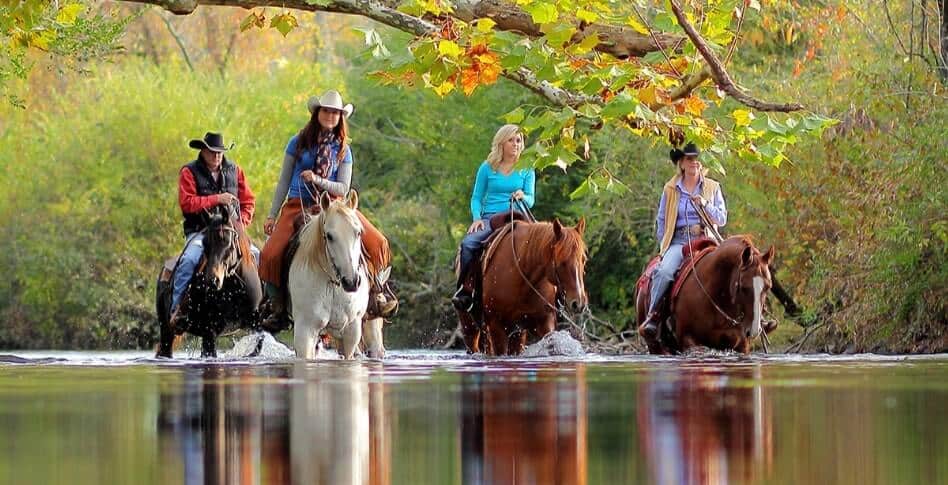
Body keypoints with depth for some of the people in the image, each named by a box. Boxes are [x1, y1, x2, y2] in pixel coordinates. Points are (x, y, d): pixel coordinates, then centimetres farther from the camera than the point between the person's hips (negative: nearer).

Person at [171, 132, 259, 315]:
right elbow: (186, 203, -13)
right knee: (189, 260, -30)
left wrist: (242, 221, -5)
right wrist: (216, 199, -19)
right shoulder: (189, 172, 0)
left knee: (257, 255, -14)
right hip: (200, 231, -4)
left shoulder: (234, 170, 12)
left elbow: (248, 201, 13)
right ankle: (175, 308, -24)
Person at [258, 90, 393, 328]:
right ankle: (278, 308, -5)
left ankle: (374, 292, 1)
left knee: (376, 244, -18)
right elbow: (284, 181, 9)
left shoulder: (342, 150, 7)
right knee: (270, 255, -24)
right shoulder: (298, 143, 5)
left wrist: (318, 180, -15)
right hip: (296, 207, -1)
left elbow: (343, 188, 3)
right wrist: (272, 215, 7)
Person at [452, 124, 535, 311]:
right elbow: (476, 198, 12)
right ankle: (464, 290, -23)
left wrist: (523, 197, -18)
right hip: (490, 218, 0)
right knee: (468, 243, -30)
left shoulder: (526, 171, 12)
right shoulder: (487, 168, 11)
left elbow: (530, 199, 6)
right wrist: (477, 218, -6)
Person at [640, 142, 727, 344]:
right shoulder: (671, 189, 14)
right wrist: (663, 244, 6)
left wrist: (706, 205, -7)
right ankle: (652, 316, -27)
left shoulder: (713, 188, 14)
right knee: (664, 271, -30)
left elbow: (722, 219, 9)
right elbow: (661, 221, 18)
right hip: (678, 241, 0)